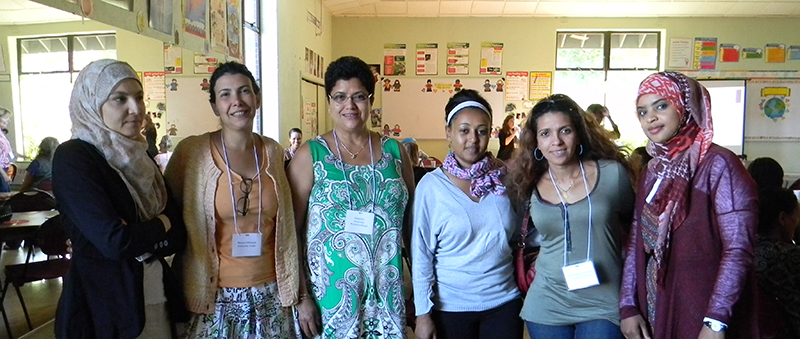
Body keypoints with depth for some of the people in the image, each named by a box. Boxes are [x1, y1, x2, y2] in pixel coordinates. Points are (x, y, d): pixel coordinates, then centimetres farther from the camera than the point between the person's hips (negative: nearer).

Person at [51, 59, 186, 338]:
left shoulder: (139, 157, 6)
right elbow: (115, 241, -24)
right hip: (104, 308, -6)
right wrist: (160, 224, -8)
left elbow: (178, 235, 2)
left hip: (158, 301, 6)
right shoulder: (71, 158, -14)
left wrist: (139, 236, -15)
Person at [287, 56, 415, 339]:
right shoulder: (310, 155, -3)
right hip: (330, 294, -2)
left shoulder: (394, 151, 4)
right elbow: (290, 230, -5)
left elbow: (411, 222, 8)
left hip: (387, 294, 3)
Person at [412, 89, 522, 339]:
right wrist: (423, 314, -8)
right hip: (450, 307, -2)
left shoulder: (506, 178, -3)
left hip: (504, 302, 3)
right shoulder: (431, 186, -11)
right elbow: (421, 254, -8)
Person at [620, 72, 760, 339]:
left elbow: (738, 249, -18)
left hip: (700, 316, -6)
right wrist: (628, 307, 1)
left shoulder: (717, 164, -13)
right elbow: (637, 245, 6)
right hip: (654, 313, 6)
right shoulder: (653, 172, 7)